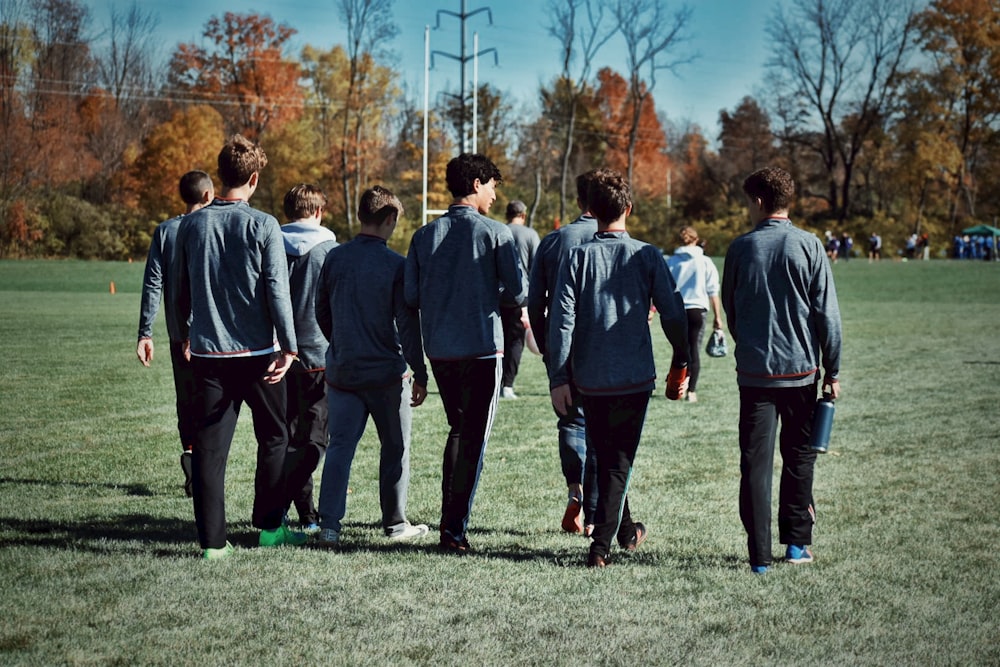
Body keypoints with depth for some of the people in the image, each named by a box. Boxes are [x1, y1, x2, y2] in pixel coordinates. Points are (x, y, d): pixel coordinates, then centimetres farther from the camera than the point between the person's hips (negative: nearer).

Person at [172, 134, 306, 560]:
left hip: (207, 353, 3)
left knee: (209, 446, 4)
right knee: (273, 438, 14)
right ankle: (269, 526, 19)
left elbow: (180, 292, 12)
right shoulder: (262, 226, -8)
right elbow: (277, 290, -13)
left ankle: (212, 540, 2)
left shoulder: (191, 225, 4)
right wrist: (288, 346, -10)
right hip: (256, 352, -3)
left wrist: (185, 335, 27)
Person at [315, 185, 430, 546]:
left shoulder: (335, 258, 2)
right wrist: (420, 375, -4)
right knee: (395, 449, 10)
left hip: (341, 371, 4)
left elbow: (321, 312, 12)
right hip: (387, 374, -4)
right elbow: (407, 324, -11)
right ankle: (395, 524, 19)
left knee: (340, 447, 5)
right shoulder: (396, 265, -11)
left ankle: (329, 524, -4)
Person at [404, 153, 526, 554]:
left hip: (438, 350, 5)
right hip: (482, 348, -5)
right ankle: (455, 531, -1)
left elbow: (410, 296, 3)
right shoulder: (494, 233, -7)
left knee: (458, 430, 21)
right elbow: (519, 292, -8)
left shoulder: (425, 235, 5)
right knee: (474, 439, 2)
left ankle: (449, 519, 20)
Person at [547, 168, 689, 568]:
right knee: (619, 460, 7)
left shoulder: (578, 257, -3)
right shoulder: (647, 256, -4)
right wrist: (680, 363, 10)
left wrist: (558, 377, -5)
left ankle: (626, 531, 33)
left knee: (604, 456, 18)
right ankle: (601, 545, -2)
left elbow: (561, 320, -8)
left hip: (590, 379, 1)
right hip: (635, 376, -1)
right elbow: (673, 314, -4)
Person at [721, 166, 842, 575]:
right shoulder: (808, 246, -4)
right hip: (801, 370, 0)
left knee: (755, 462, 3)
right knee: (799, 457, 15)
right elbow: (827, 313, -4)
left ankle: (760, 554, 2)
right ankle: (796, 541, 19)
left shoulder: (741, 248, -1)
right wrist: (832, 371, 5)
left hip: (753, 371, 0)